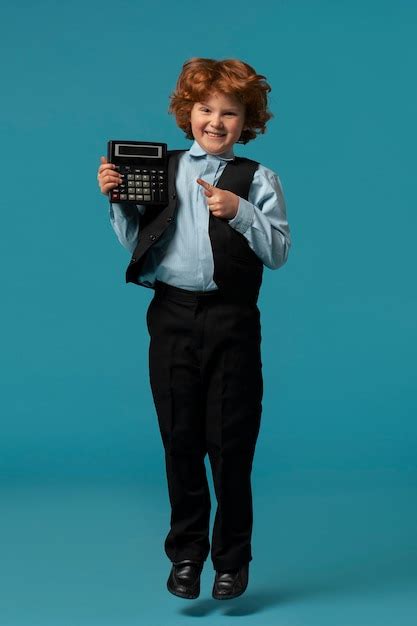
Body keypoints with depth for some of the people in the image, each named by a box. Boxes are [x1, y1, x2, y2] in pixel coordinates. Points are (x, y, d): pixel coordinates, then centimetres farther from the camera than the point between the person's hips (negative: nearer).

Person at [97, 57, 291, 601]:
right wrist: (116, 199, -3)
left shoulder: (258, 179, 4)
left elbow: (279, 252, -4)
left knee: (231, 444, 3)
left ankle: (232, 560, 19)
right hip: (172, 316, 2)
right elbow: (135, 243, 11)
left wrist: (239, 211, -17)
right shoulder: (160, 170, 9)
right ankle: (186, 555, 22)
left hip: (231, 320, -1)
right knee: (180, 442, 8)